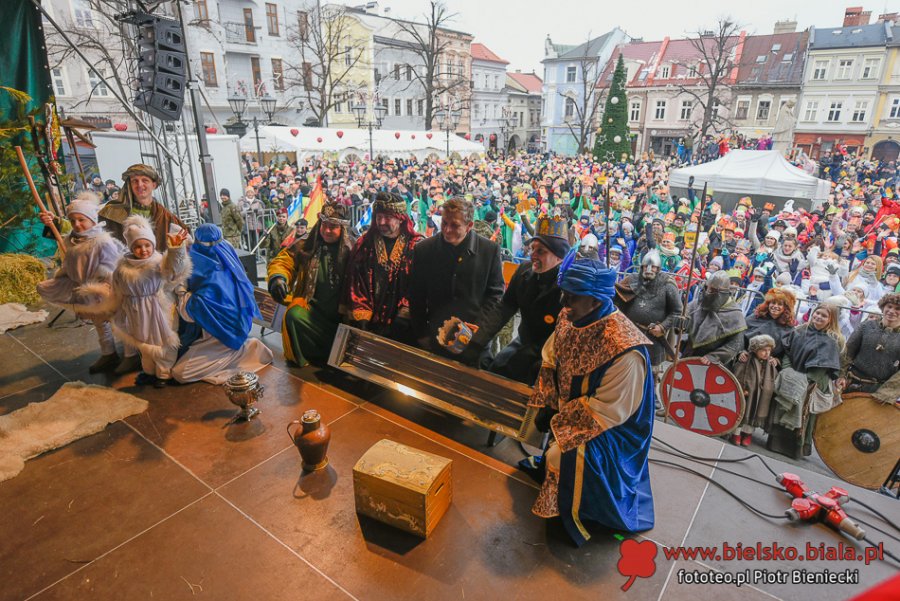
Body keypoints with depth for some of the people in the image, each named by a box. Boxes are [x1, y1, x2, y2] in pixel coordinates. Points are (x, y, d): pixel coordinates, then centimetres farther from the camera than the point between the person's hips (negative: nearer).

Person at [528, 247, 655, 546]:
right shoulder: (569, 318, -12)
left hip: (609, 429, -7)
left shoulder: (624, 350, -33)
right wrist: (546, 406, -8)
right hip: (569, 407, 7)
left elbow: (608, 410, -26)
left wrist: (559, 421, -20)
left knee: (562, 457, -21)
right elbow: (550, 360, 0)